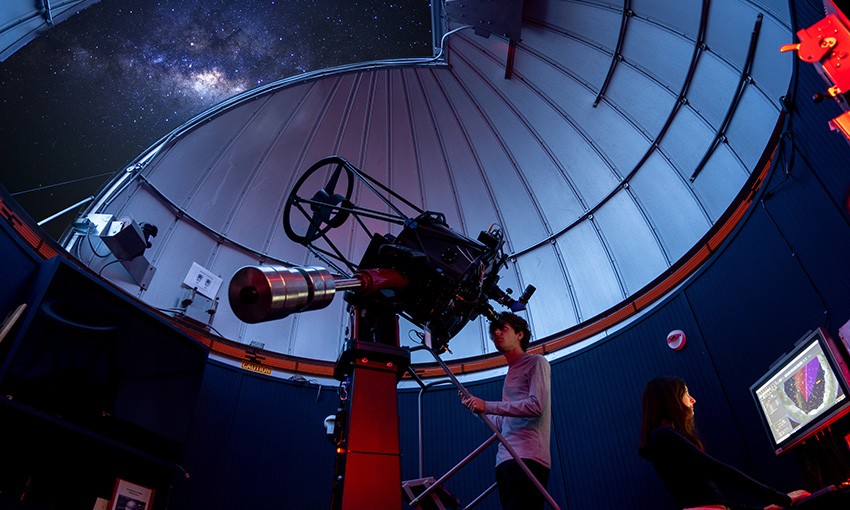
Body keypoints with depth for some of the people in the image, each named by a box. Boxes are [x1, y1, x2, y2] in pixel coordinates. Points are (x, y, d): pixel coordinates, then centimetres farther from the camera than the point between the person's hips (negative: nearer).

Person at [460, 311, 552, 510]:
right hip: (506, 461, 8)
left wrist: (487, 406, -12)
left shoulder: (536, 362, 4)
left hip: (528, 459, -7)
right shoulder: (511, 373, 25)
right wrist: (475, 406, 18)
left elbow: (535, 406, -13)